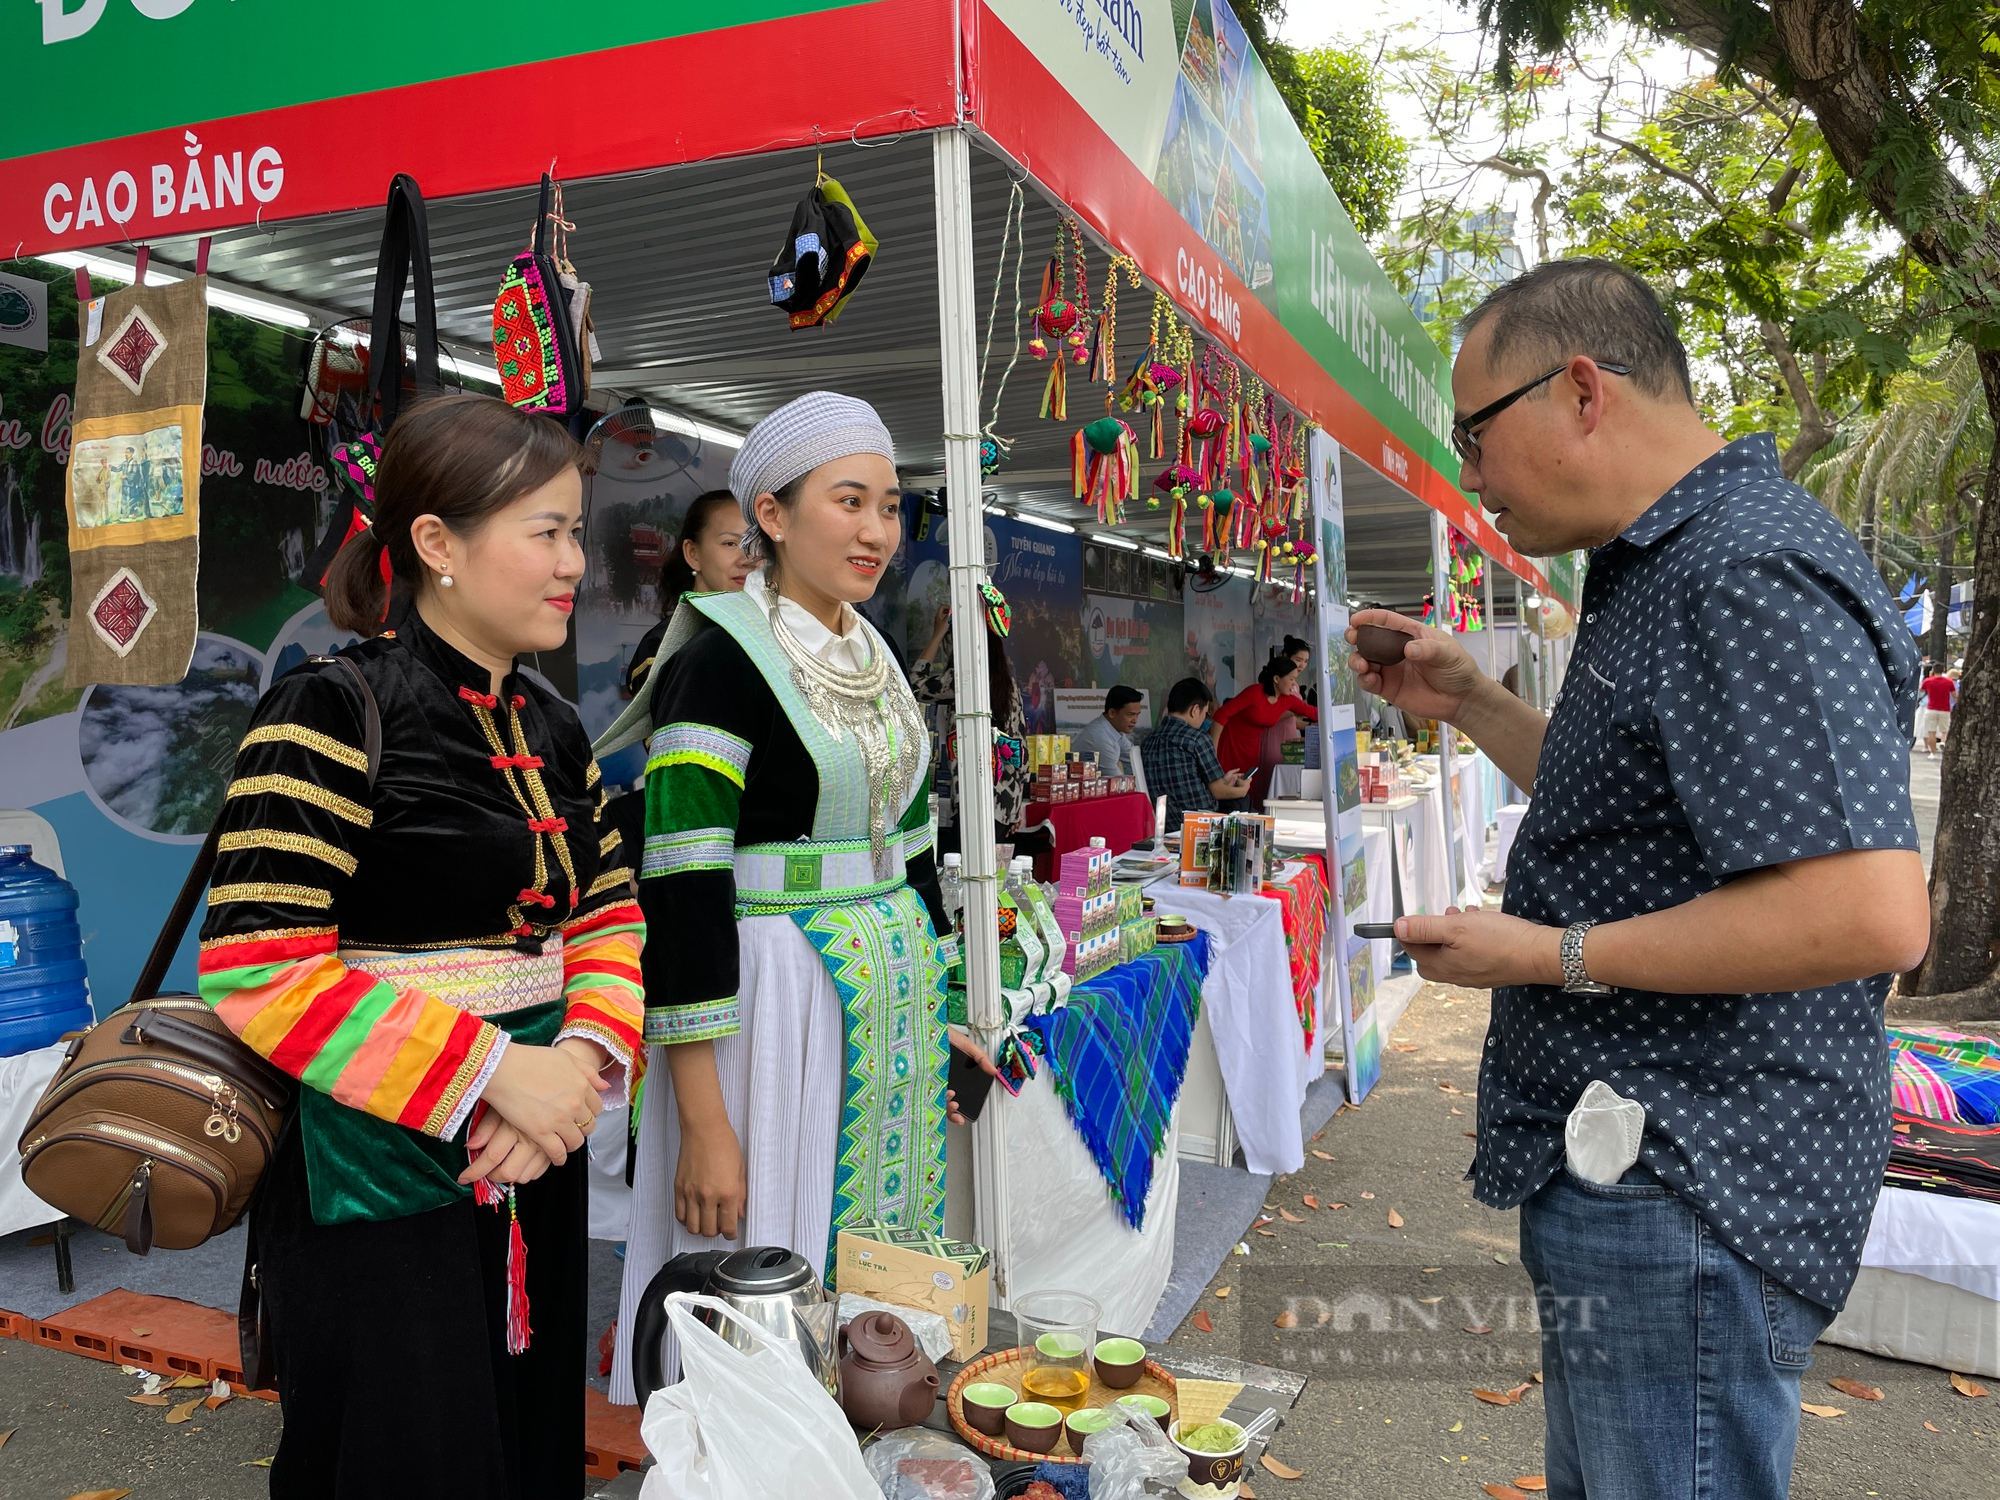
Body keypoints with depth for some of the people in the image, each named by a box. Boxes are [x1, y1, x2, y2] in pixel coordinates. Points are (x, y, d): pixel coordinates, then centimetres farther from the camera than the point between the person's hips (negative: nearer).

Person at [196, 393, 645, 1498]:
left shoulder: (549, 727, 8)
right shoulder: (333, 714, -15)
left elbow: (609, 918, 9)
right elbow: (257, 972, -20)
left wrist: (584, 1059, -11)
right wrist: (494, 1068, -21)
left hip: (534, 1167, 7)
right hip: (374, 1184, -7)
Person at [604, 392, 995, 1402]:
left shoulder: (875, 664, 10)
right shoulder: (718, 666, -13)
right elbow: (681, 891, -18)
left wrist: (933, 1014, 16)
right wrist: (703, 1125, -20)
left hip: (893, 999, 7)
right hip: (772, 1001, -7)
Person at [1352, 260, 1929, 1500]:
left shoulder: (1747, 576, -21)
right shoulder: (1668, 569, 15)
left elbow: (1870, 913, -30)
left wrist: (1550, 956, -22)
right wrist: (1467, 700, 13)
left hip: (1683, 1203, -11)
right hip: (1633, 1172, 11)